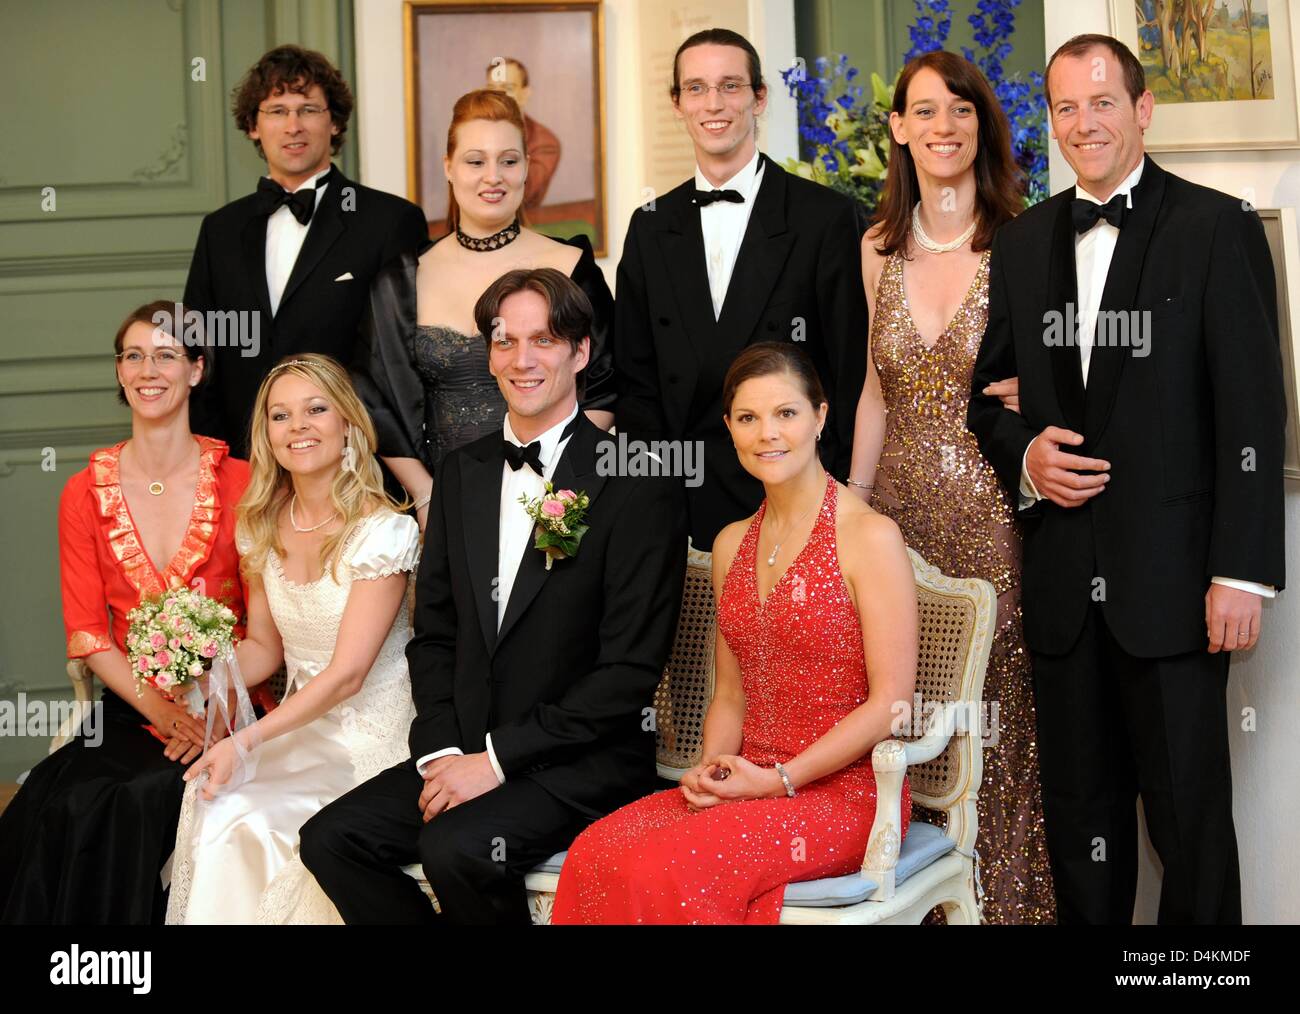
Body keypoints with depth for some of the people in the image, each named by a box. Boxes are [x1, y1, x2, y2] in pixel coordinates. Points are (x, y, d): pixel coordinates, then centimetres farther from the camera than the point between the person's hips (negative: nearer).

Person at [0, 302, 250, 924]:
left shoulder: (239, 482, 2)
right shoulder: (86, 493, 7)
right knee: (68, 803, -27)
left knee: (144, 798, -30)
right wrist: (160, 709, -11)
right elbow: (85, 631, 4)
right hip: (128, 710, 2)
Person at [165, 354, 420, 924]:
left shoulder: (383, 530, -15)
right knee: (209, 803, -22)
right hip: (300, 726, 5)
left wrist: (246, 742, -23)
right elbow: (264, 646, 14)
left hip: (371, 736, -5)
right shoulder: (265, 525, 5)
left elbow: (346, 675, -17)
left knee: (240, 818, -25)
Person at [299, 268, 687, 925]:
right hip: (464, 750, 6)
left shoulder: (637, 487, -10)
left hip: (580, 764, -6)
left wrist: (497, 758, -15)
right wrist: (442, 751, -4)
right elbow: (434, 631, 13)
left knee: (456, 848, -30)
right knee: (329, 839, -12)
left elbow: (630, 670, -14)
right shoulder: (462, 474, 11)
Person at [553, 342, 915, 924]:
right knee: (595, 853, -21)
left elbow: (890, 701, -11)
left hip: (843, 792, -5)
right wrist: (712, 768, -3)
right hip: (750, 784, 6)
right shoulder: (732, 544, 13)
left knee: (667, 869, -30)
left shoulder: (869, 537, -8)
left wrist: (778, 780, -15)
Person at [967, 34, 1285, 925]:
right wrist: (1022, 452, -3)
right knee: (1079, 810, 13)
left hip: (1171, 576, -4)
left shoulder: (1218, 228, -3)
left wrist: (1242, 571, -14)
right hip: (1063, 578, 5)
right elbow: (988, 386, 20)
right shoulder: (1022, 243, 13)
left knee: (1190, 810, 3)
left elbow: (1252, 412, -8)